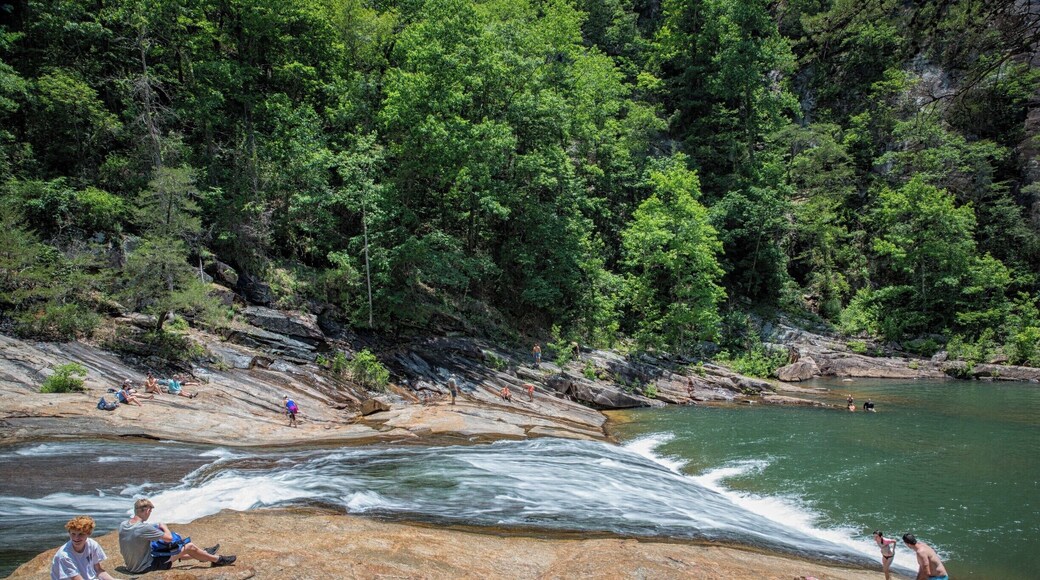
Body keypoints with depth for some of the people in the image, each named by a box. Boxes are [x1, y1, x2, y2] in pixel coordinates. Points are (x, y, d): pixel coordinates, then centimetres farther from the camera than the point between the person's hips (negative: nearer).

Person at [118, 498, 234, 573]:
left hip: (132, 566, 8)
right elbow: (169, 538, -22)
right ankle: (218, 560, 20)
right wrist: (163, 526, 0)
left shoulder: (122, 525, -3)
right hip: (147, 566, -8)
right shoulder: (144, 528, -28)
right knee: (189, 547, 1)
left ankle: (204, 555, 47)